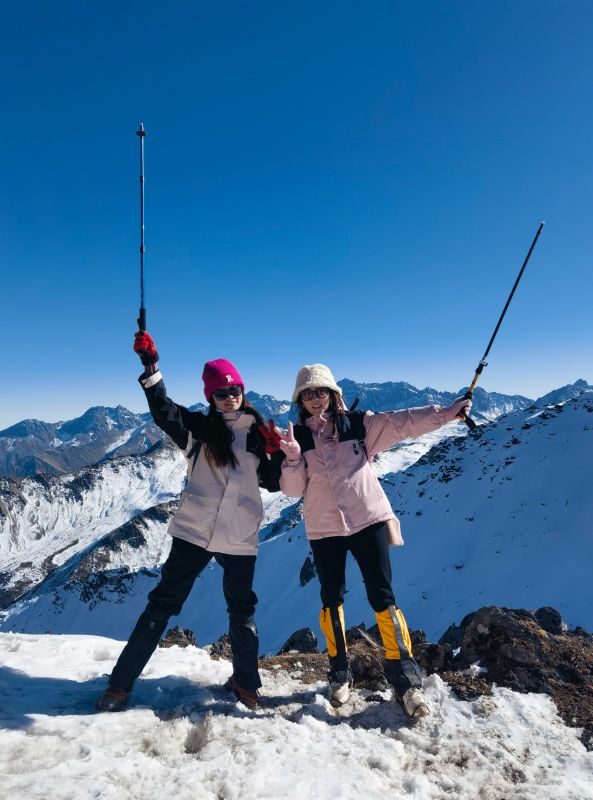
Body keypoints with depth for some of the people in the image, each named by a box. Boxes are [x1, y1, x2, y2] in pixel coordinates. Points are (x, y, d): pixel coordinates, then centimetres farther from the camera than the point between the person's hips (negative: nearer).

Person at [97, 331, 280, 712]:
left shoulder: (257, 432, 5)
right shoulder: (200, 427, 2)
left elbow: (273, 482, 6)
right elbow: (164, 412, -15)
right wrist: (151, 368, -25)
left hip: (240, 540, 1)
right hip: (194, 533, -1)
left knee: (242, 611, 14)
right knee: (162, 604, 8)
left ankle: (245, 680, 34)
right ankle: (122, 681, 23)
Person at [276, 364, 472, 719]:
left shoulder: (359, 424, -1)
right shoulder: (297, 437, 1)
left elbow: (402, 422, -11)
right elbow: (293, 489, -3)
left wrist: (445, 413, -21)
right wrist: (292, 458, -21)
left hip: (368, 520, -1)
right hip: (324, 529, 2)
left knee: (382, 596, 0)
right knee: (332, 599, 11)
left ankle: (406, 679, 12)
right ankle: (340, 673, 28)